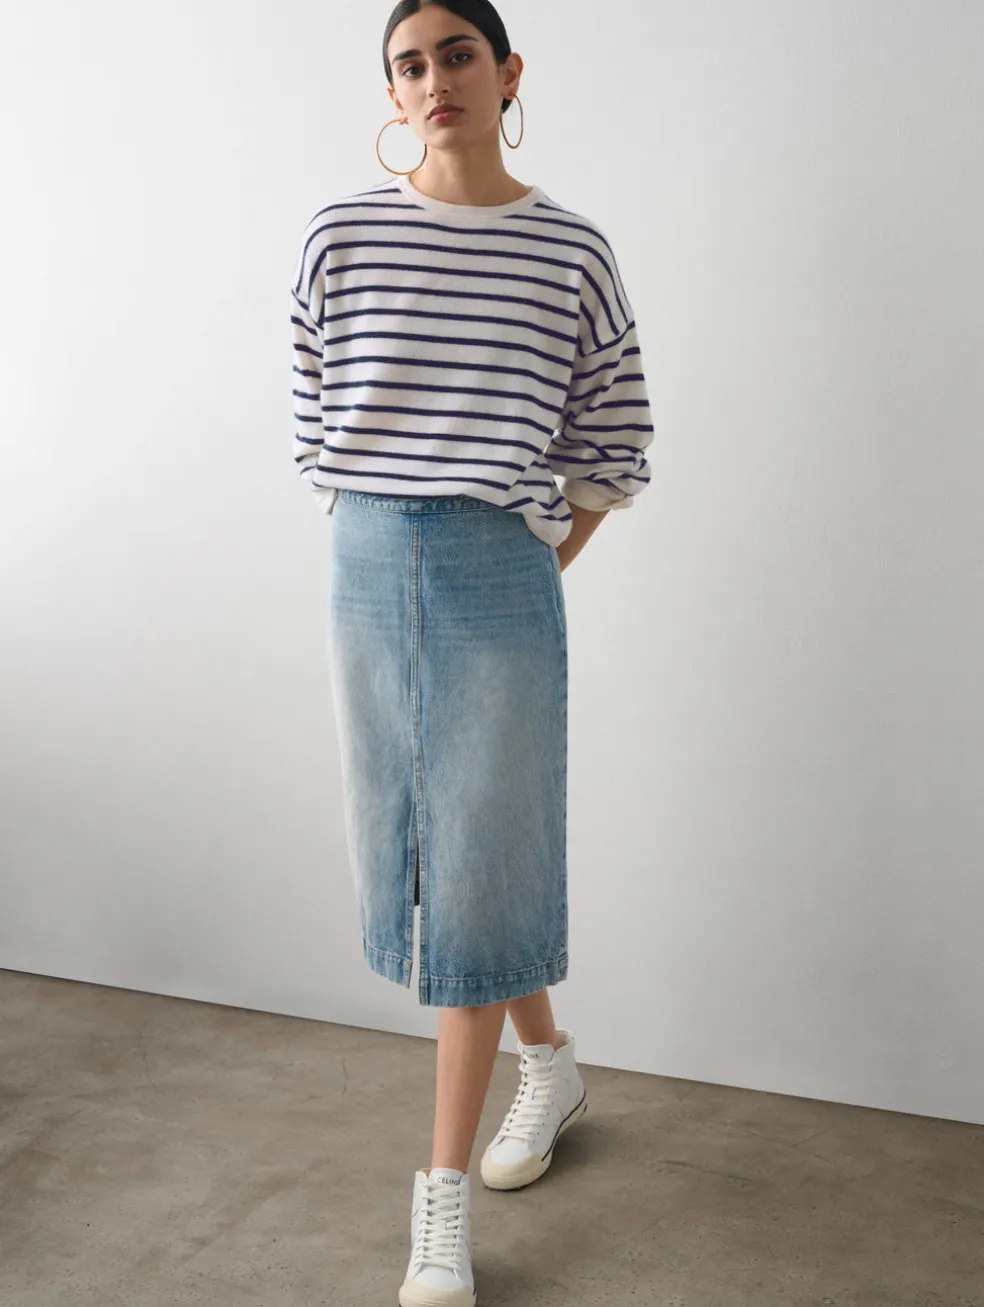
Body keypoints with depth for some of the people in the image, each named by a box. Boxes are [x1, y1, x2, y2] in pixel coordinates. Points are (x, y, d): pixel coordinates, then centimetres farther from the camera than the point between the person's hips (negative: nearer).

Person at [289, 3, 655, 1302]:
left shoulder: (572, 252, -1)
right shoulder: (340, 236, 2)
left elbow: (610, 447, 5)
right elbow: (315, 418, 8)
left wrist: (534, 571, 1)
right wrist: (377, 536, 4)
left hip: (500, 575, -3)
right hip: (368, 565, 3)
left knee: (476, 868, -1)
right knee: (413, 846, 13)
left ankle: (443, 1200, 11)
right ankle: (549, 1061, 39)